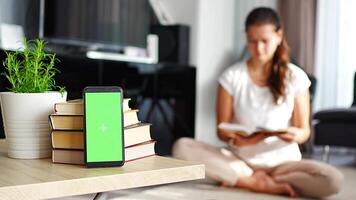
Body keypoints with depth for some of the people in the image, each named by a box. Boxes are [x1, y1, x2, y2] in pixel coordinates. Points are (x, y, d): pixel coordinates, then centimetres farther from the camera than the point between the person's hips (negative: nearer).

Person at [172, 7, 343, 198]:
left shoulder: (296, 77, -2)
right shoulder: (231, 76, -3)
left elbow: (304, 130, 1)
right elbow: (222, 129, -2)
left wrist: (294, 135, -24)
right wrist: (237, 139, -26)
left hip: (282, 162, 1)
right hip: (239, 159, 0)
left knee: (333, 180, -30)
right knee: (182, 147, -25)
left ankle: (241, 179, -17)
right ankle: (260, 183, -20)